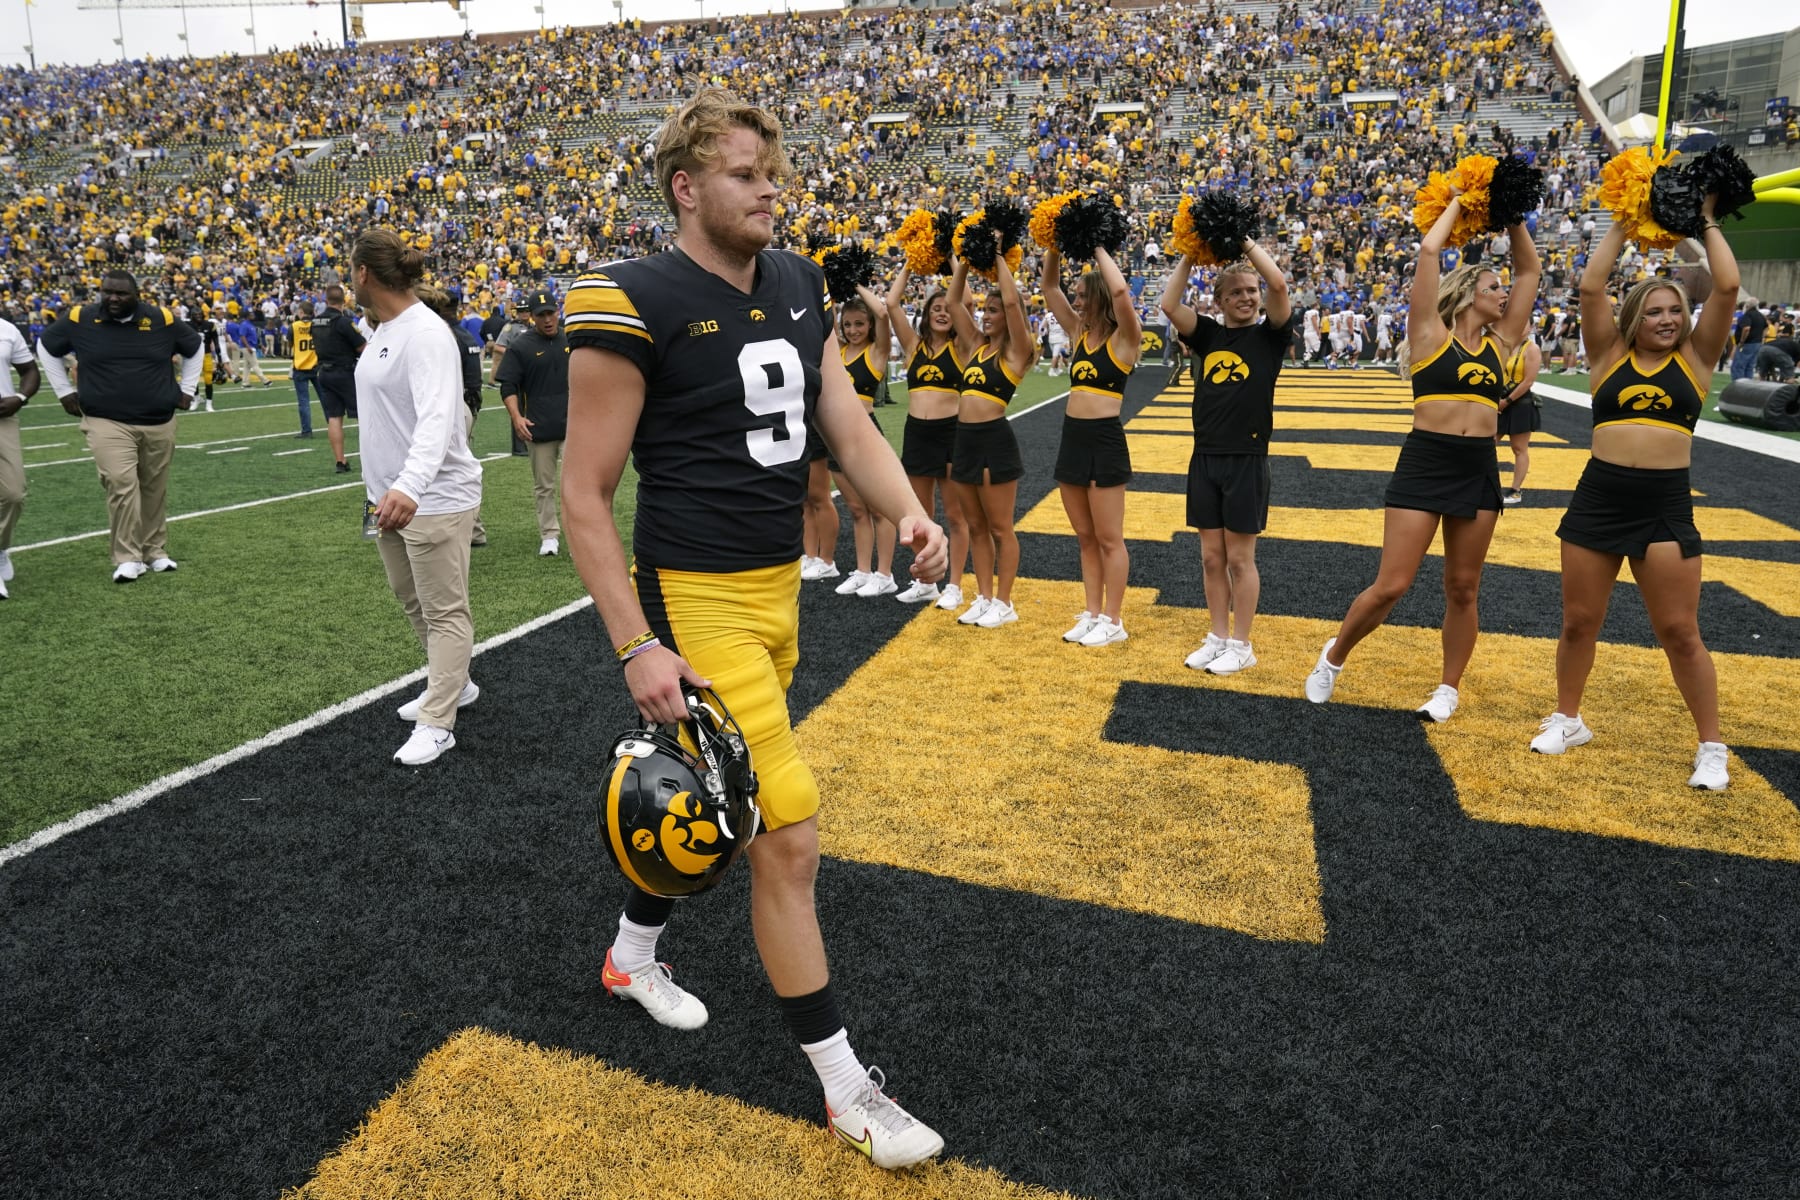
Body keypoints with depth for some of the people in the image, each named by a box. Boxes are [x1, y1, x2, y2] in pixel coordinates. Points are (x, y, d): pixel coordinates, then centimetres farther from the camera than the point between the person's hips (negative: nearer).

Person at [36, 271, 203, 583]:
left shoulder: (162, 319, -3)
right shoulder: (80, 318, -4)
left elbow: (194, 347, 16)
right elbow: (46, 347, 14)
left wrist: (186, 390, 13)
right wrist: (65, 391, 11)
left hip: (159, 422, 2)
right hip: (107, 422, -2)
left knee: (154, 490, 11)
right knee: (121, 485, -15)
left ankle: (155, 552, 24)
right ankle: (127, 558, -7)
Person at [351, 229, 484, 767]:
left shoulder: (426, 333, -19)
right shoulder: (383, 331, 11)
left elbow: (437, 418, -31)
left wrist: (408, 487, -44)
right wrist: (384, 486, 18)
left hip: (434, 498, -10)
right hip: (390, 495, 10)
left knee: (444, 611, 0)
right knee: (413, 601, 20)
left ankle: (437, 723, 7)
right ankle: (453, 686, 37)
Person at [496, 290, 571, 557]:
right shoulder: (520, 346, 0)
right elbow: (508, 386, -1)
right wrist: (516, 417, -16)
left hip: (572, 425, 1)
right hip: (538, 427, -1)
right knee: (543, 485, 8)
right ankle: (549, 535, 17)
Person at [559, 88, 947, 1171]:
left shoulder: (800, 286, 7)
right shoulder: (636, 308, -14)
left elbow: (848, 424, 7)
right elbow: (586, 494, -12)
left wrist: (908, 512, -13)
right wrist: (638, 647, -17)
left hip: (778, 586, 8)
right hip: (697, 599, -7)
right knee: (789, 836, -6)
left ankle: (633, 957, 48)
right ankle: (845, 1088, 11)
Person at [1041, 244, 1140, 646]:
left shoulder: (1124, 338, -8)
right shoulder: (1079, 333, 11)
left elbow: (1120, 291, -25)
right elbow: (1050, 287, 14)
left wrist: (1098, 249, -12)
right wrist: (1055, 247, 0)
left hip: (1105, 441, -7)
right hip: (1072, 439, 7)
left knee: (1109, 539, 1)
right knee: (1085, 537, 13)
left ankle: (1113, 622, 10)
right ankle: (1092, 614, 23)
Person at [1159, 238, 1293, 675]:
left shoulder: (1269, 335, -1)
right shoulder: (1207, 334, 9)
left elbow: (1279, 283, -17)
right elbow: (1169, 304, -4)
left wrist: (1244, 242, -9)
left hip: (1246, 461, -4)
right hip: (1205, 459, 4)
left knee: (1239, 558, 3)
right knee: (1211, 557, 10)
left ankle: (1241, 645, 15)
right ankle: (1218, 637, 23)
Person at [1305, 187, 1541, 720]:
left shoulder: (1500, 343, 13)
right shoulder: (1431, 334, 0)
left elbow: (1530, 269, 17)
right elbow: (1428, 250, -5)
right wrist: (1457, 203, 9)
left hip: (1480, 470, 5)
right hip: (1424, 464, -5)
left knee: (1462, 589, 10)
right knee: (1390, 586, -5)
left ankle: (1449, 688, 25)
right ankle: (1333, 656, 18)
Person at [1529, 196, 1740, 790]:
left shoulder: (1695, 359, 6)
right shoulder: (1610, 356, 6)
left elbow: (1728, 287, -3)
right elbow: (1590, 287, -3)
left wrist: (1707, 222, 6)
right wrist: (1622, 226, 4)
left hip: (1667, 506, -1)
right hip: (1597, 499, 1)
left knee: (1680, 634, 3)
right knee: (1579, 622, 10)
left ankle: (1711, 745, 18)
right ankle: (1568, 719, 29)